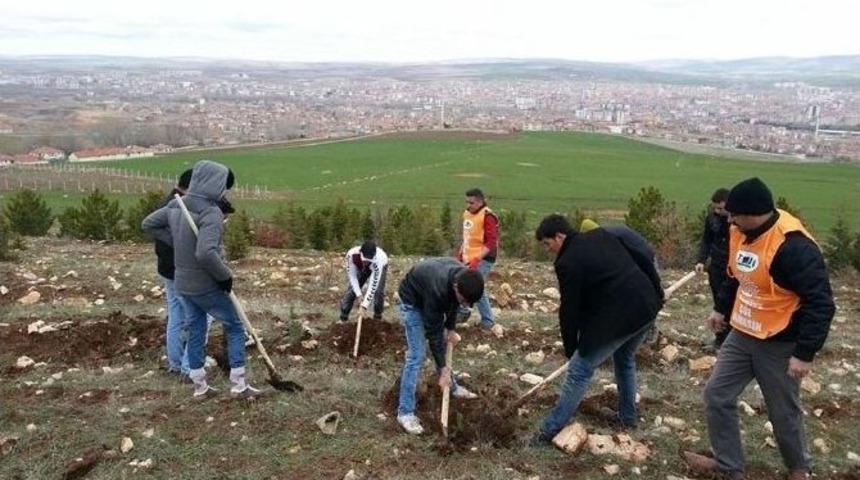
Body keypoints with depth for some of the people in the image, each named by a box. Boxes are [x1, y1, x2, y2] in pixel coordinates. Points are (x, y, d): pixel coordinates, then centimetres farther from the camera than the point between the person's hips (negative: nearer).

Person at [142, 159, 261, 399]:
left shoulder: (176, 205, 1)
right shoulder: (211, 213, -24)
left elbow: (148, 223, 13)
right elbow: (206, 253, -36)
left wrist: (175, 240, 9)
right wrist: (225, 275, -21)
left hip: (183, 283, 7)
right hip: (207, 286, -7)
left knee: (195, 332, 17)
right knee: (235, 327, 8)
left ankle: (199, 386, 27)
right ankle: (239, 384, 11)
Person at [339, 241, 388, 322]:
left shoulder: (378, 261, -46)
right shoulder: (351, 254, -41)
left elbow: (373, 286, -42)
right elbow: (352, 276, -28)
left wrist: (364, 306, -42)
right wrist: (359, 295, -32)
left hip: (380, 266, -2)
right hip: (360, 267, 2)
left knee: (378, 290, -18)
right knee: (351, 289, -8)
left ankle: (378, 317, 4)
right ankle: (343, 317, 5)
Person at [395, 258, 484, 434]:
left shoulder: (462, 277, -23)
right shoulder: (438, 290, -43)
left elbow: (453, 302, 1)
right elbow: (433, 332, -33)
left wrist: (450, 328, -2)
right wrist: (443, 368, -28)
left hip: (429, 298, 7)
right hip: (412, 300, -7)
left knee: (443, 343, 16)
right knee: (416, 355, -14)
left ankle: (452, 386, 37)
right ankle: (405, 412, -9)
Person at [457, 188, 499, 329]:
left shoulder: (488, 217, -17)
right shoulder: (467, 213, 9)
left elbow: (491, 242, -22)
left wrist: (477, 259, -27)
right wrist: (460, 252, 15)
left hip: (482, 259, -8)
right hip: (468, 258, 9)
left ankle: (487, 320, 6)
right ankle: (462, 312, 31)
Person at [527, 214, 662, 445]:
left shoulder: (568, 262, -10)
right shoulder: (601, 235, 13)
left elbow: (569, 311, -5)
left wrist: (570, 349, 6)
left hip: (619, 316, -9)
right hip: (647, 304, 9)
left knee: (579, 370, -1)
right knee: (625, 359, 30)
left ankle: (549, 430, 3)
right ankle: (627, 416, 41)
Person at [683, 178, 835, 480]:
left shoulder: (793, 245, -27)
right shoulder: (739, 233, -2)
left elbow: (820, 304, -24)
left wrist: (805, 353, -24)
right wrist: (722, 308, 21)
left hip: (779, 346, -7)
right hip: (741, 337, 7)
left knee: (784, 413, 11)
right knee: (717, 395, 8)